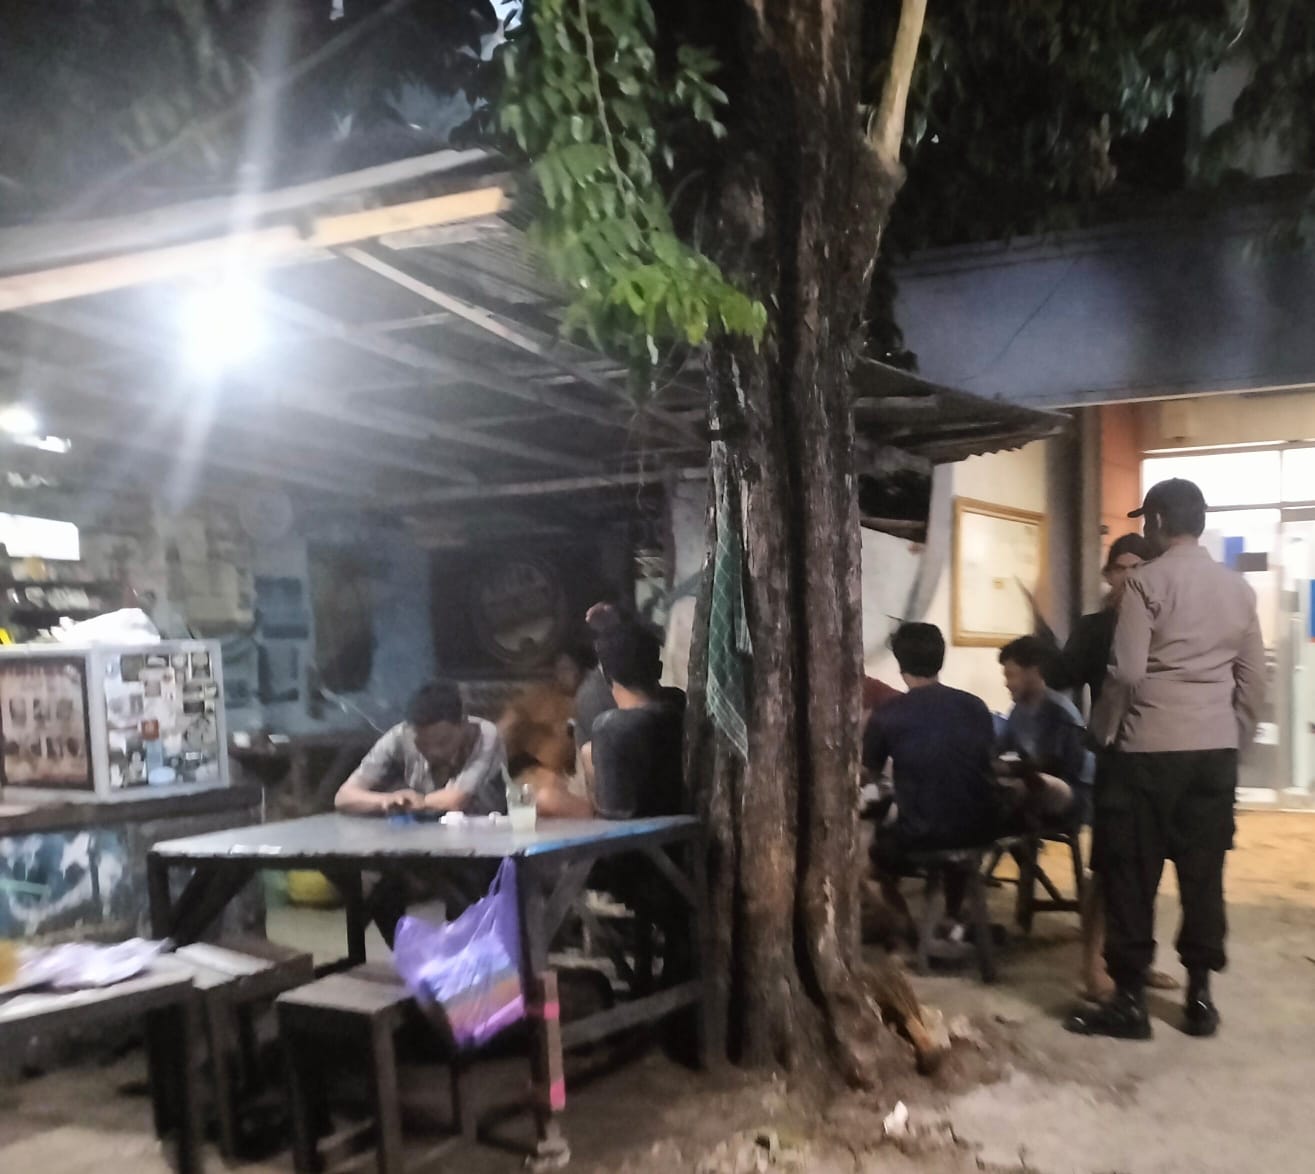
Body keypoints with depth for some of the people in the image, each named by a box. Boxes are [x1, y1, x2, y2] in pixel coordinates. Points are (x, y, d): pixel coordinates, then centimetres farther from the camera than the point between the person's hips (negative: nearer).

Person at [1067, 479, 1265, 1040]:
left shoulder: (1146, 582, -9)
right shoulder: (1238, 587, 8)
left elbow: (1126, 673, -14)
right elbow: (1253, 676, 11)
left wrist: (1103, 732, -1)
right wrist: (1238, 734, 20)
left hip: (1151, 748, -6)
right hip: (1216, 749, 6)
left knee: (1132, 874, 2)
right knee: (1203, 873, 11)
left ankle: (1130, 1000, 8)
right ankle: (1199, 996, 18)